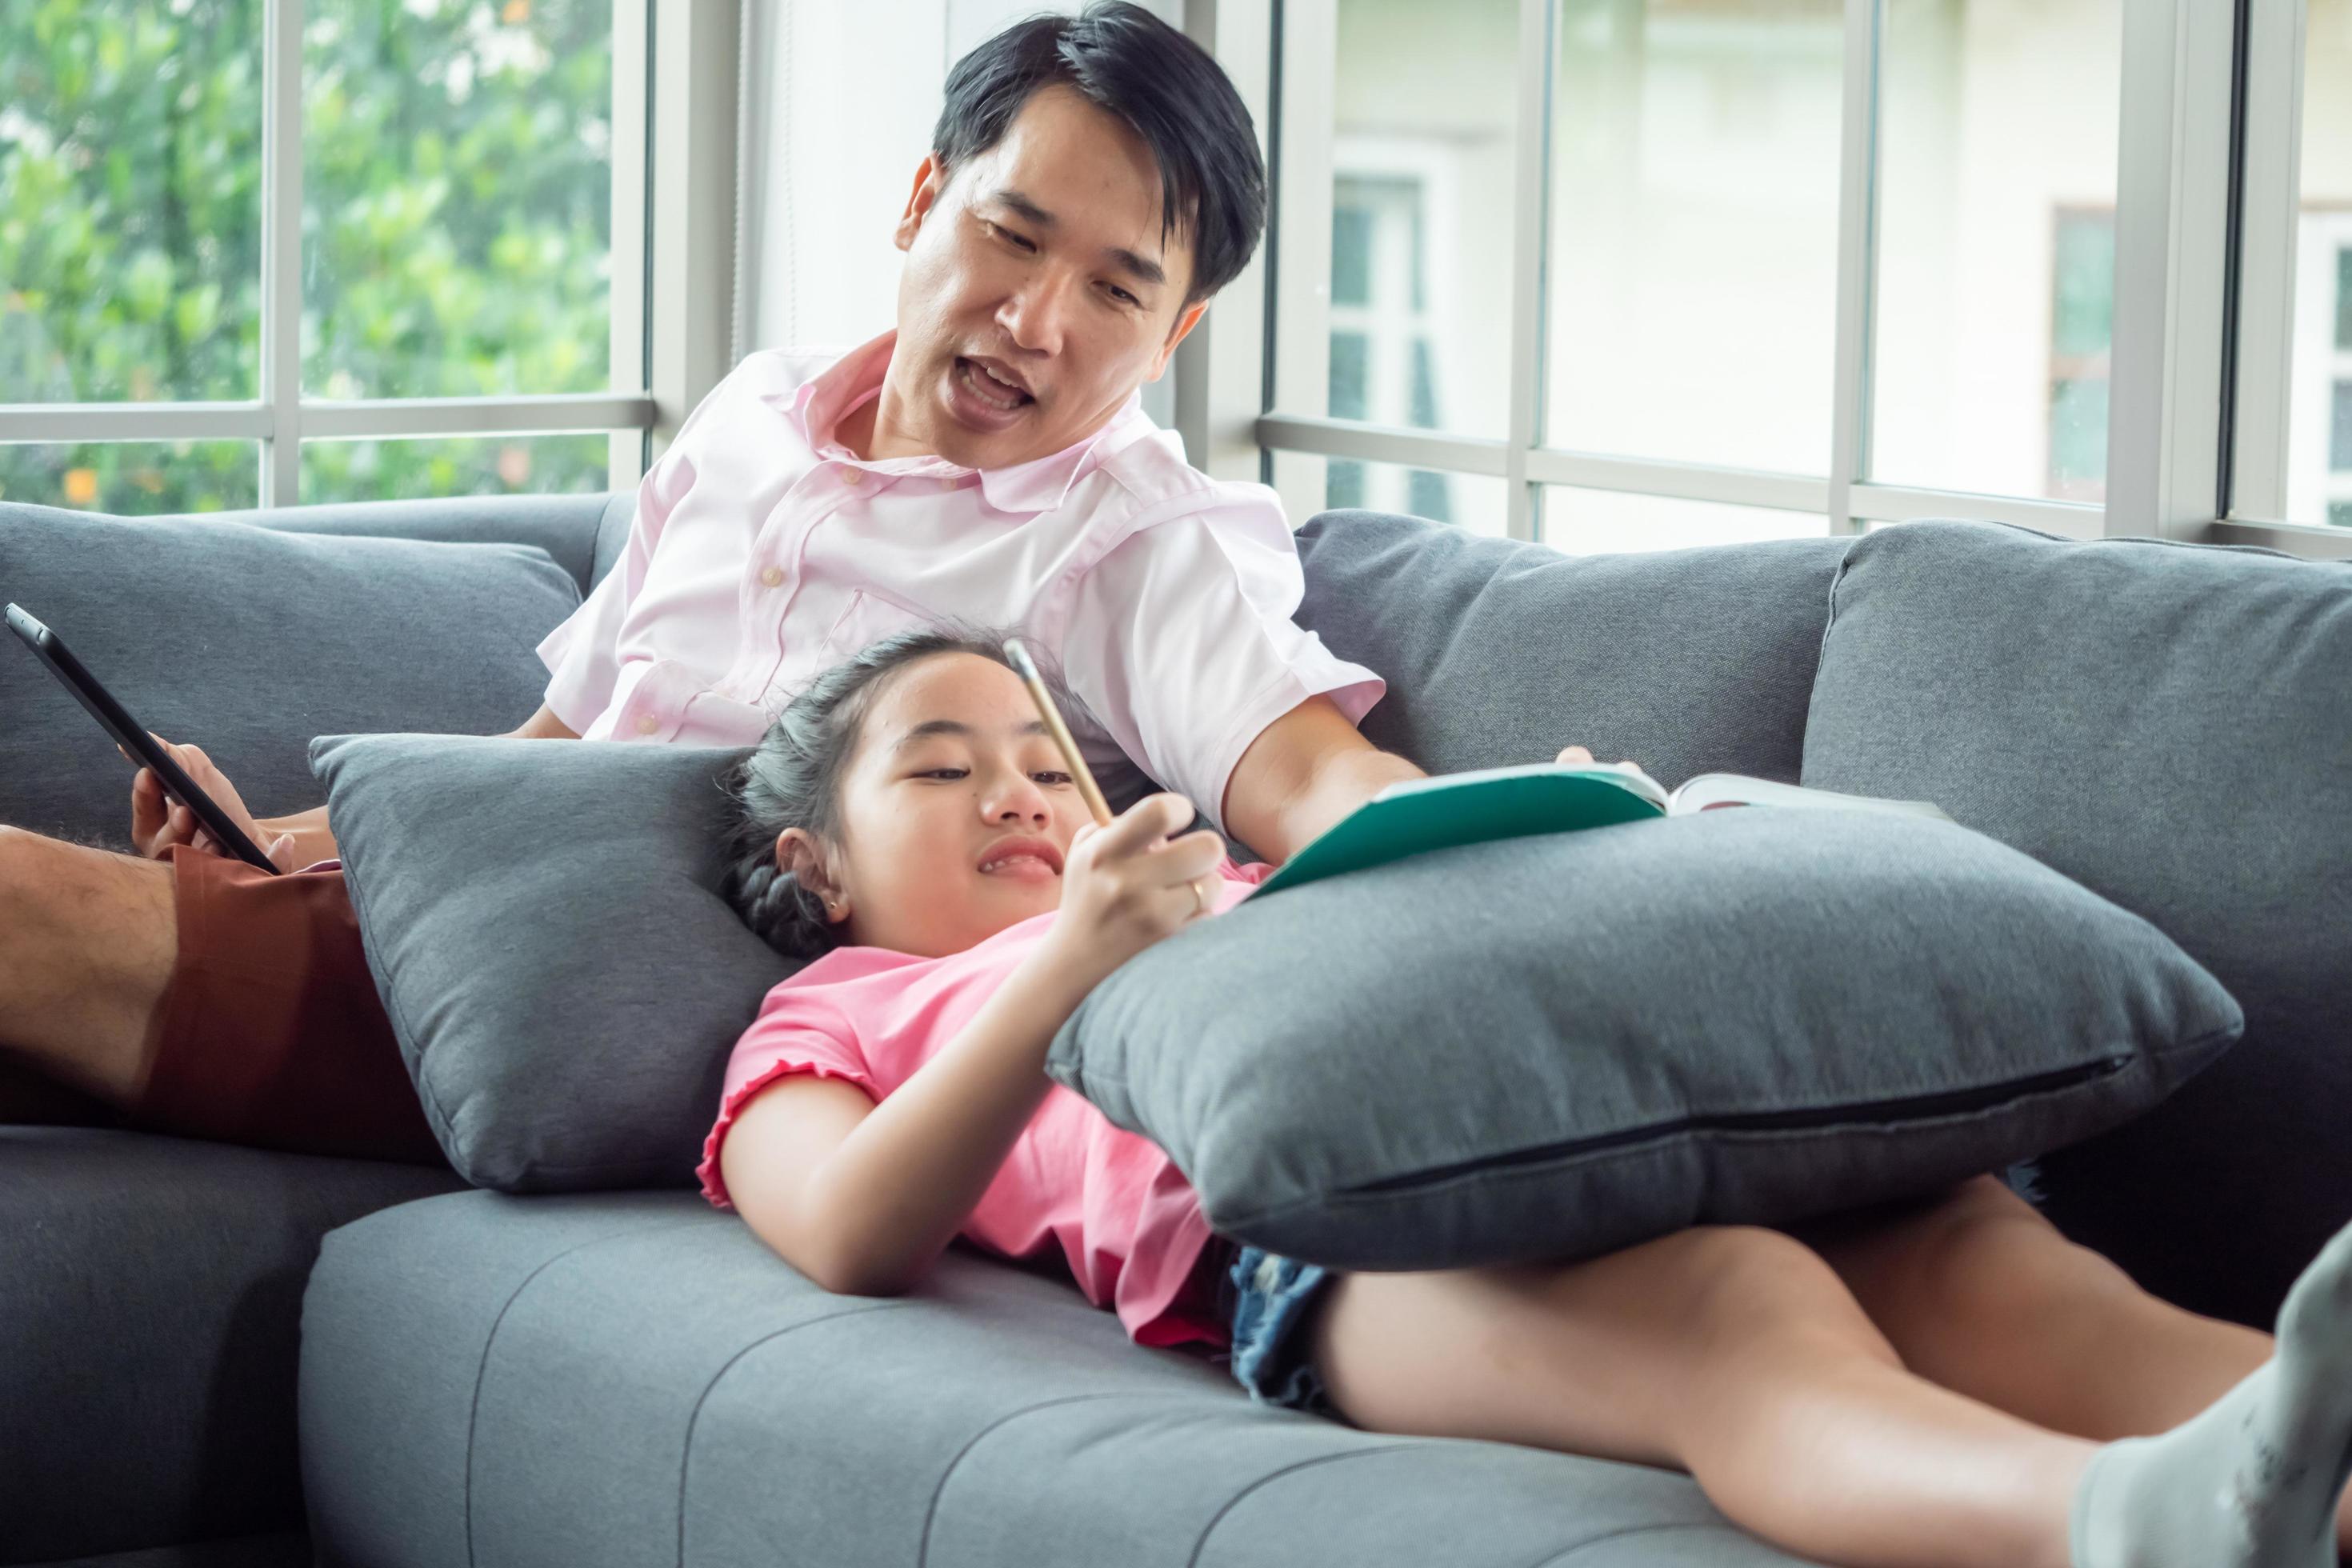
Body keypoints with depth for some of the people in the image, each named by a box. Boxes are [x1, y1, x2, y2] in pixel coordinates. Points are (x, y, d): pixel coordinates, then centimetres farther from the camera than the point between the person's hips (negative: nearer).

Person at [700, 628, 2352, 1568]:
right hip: (1311, 1230, -6)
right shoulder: (834, 1019, 30)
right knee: (1732, 1310, -39)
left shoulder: (1220, 889, 47)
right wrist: (1068, 965, -8)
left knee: (1975, 1250, -27)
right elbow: (856, 1239, 4)